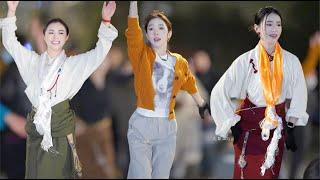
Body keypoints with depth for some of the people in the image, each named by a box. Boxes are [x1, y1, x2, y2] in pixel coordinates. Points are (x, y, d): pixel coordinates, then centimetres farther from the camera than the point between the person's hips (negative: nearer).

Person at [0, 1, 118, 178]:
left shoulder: (74, 63, 8)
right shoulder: (33, 61, 12)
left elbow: (100, 51, 1)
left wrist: (106, 21, -12)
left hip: (61, 125, -2)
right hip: (36, 124, 2)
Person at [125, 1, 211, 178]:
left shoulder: (179, 62, 8)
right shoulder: (141, 55, -2)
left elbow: (189, 84, 26)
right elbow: (133, 29, -17)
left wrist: (202, 104, 39)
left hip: (168, 127, 3)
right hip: (142, 124, -3)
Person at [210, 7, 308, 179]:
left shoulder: (291, 61, -3)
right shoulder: (246, 61, -10)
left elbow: (298, 96, 6)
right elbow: (219, 93, -7)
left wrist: (291, 129, 2)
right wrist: (232, 124, -7)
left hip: (277, 126, 2)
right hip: (249, 126, -2)